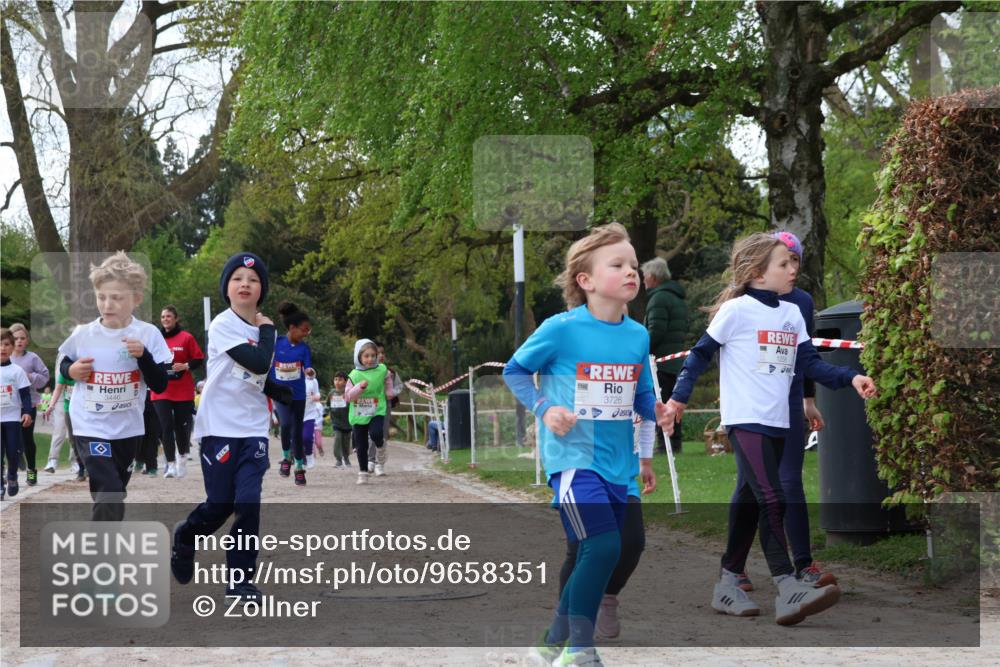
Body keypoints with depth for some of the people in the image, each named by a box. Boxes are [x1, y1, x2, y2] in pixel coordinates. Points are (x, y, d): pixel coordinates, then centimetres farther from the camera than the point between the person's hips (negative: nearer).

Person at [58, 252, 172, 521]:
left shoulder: (148, 334, -8)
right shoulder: (82, 334, -6)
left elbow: (160, 385, -9)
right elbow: (64, 365, 13)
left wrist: (143, 355, -24)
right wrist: (71, 370, -10)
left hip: (129, 428, 2)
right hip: (91, 428, -2)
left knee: (114, 493, 20)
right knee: (109, 493, -18)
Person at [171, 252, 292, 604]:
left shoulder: (262, 330, 10)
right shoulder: (222, 326, -11)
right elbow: (258, 363, -21)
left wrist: (279, 391, 2)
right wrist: (268, 331, -6)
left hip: (254, 430, 5)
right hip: (219, 428, -4)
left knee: (249, 505, -7)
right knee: (219, 505, 3)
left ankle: (240, 579, 3)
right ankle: (186, 536, 36)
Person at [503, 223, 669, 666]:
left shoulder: (638, 336, 5)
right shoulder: (561, 329, -11)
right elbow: (514, 371, 0)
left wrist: (657, 410, -5)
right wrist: (544, 408, -14)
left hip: (618, 464, 7)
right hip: (573, 458, -6)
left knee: (592, 558, 13)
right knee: (603, 546, -20)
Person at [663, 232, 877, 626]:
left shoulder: (792, 314, 11)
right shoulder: (736, 310, -8)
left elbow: (810, 363, 8)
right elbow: (701, 354, -2)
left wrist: (850, 378, -5)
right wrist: (679, 398, -5)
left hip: (777, 423, 7)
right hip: (745, 420, -7)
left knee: (750, 501, 12)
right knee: (772, 499, -18)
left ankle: (728, 585, 21)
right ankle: (787, 589, -22)